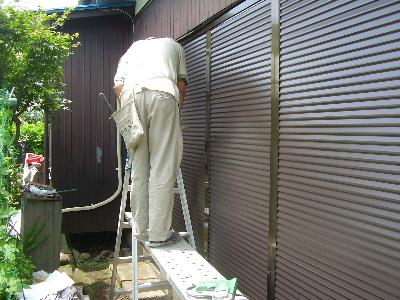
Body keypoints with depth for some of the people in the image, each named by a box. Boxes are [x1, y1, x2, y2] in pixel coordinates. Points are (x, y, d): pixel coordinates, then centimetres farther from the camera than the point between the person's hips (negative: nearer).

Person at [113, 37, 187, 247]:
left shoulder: (133, 48, 36)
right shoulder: (173, 45, 35)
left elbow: (118, 86, 18)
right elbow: (181, 84, 20)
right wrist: (178, 110, 26)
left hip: (131, 94, 2)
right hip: (163, 94, -2)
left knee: (138, 167, 8)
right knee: (163, 168, -3)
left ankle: (141, 229, 13)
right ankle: (159, 234, -2)